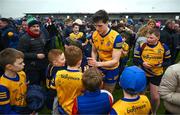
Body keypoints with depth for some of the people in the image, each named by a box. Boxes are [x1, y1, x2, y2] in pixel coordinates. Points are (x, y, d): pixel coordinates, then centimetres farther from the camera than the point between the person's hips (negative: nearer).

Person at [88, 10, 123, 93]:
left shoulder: (116, 37, -25)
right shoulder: (94, 35, -9)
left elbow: (115, 61, -25)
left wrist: (98, 63, -39)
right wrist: (93, 63, -12)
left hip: (111, 70, -4)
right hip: (99, 68, 4)